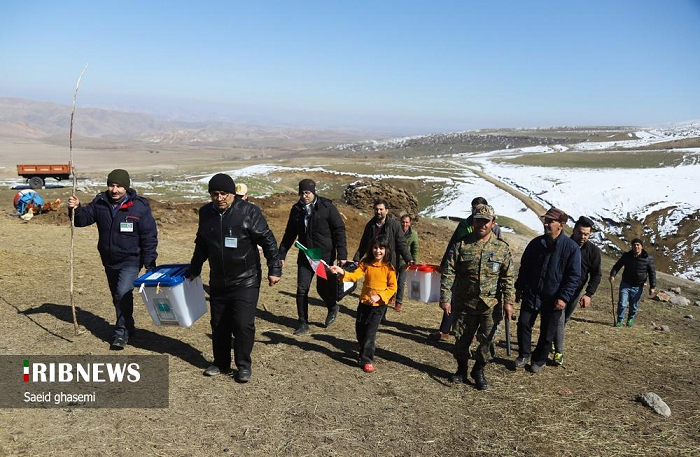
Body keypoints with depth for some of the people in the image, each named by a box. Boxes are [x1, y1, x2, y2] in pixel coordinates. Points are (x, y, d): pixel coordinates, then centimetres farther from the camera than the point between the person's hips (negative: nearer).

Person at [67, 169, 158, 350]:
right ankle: (128, 328, 34)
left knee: (123, 293, -21)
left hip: (130, 261, -6)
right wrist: (76, 209, -15)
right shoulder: (100, 202, -3)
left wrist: (150, 262, -13)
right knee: (117, 296, 16)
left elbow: (149, 236, -11)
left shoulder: (139, 206, -15)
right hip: (109, 260, 6)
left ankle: (121, 333, -6)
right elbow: (84, 218, 8)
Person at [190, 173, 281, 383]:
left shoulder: (249, 212, -13)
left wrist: (274, 269, -10)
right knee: (218, 324, 13)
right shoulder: (205, 213, 2)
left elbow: (268, 241, -9)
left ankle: (244, 365, 12)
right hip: (218, 281, 5)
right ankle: (221, 362, 31)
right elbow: (201, 245, 17)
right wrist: (194, 269, 24)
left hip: (246, 281, -4)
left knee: (243, 324, -7)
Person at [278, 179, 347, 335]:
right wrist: (281, 255, 12)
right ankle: (303, 323, 15)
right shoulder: (296, 209, 4)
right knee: (301, 289, 1)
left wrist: (342, 254, -14)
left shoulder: (327, 207, -9)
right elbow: (289, 234, 14)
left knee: (322, 287, 2)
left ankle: (333, 308, 35)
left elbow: (339, 230, -8)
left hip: (325, 256, -4)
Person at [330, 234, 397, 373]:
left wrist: (379, 296, -17)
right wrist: (342, 272, -28)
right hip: (364, 302, 4)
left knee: (370, 331, -7)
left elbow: (392, 287, -6)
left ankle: (367, 360, 2)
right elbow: (354, 276, -11)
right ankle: (368, 349, 39)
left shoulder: (389, 268, -10)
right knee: (359, 329, 14)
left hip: (379, 305, -4)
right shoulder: (366, 263, -2)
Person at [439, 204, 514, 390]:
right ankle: (462, 369, 32)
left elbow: (507, 277, 3)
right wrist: (445, 298, -10)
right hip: (464, 303, 0)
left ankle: (479, 371, 28)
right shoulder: (460, 244, -5)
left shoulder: (502, 248, -1)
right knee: (462, 339, 11)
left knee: (486, 340, 7)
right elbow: (448, 273, -5)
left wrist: (508, 301, -2)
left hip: (491, 304, 0)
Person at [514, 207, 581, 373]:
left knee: (547, 334, 8)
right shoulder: (536, 243, 2)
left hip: (554, 300, -3)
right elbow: (524, 266, 11)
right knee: (523, 324, 2)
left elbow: (574, 276, -9)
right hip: (531, 295, 3)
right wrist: (519, 287, 9)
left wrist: (564, 297, -15)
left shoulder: (571, 247, -10)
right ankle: (523, 355, 22)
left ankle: (538, 361, 26)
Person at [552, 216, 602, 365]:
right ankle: (559, 352, 0)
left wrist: (589, 294, -15)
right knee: (559, 320, -8)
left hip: (576, 291, 3)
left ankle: (551, 341, 36)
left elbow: (596, 275, -3)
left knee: (565, 320, 16)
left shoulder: (593, 251, -6)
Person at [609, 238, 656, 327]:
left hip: (638, 287, 0)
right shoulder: (626, 256, -4)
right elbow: (617, 266, 5)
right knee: (622, 304, -7)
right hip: (625, 284, 0)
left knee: (634, 306, 12)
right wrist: (613, 275, -13)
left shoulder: (648, 258, -7)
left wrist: (652, 287, -2)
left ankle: (631, 319, 36)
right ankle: (620, 321, 10)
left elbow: (652, 273, 0)